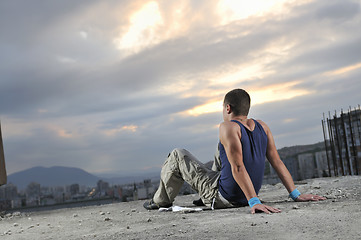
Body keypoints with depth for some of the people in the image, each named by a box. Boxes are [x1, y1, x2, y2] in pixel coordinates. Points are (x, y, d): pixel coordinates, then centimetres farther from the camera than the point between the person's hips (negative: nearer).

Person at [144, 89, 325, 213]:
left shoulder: (228, 127, -20)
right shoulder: (262, 127, 0)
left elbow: (238, 167, -29)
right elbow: (277, 162, -3)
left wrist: (254, 201, -33)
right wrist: (296, 194, -2)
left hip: (222, 197, -7)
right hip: (244, 198, 7)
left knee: (177, 155, 8)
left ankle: (161, 201, 26)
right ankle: (204, 199, 42)